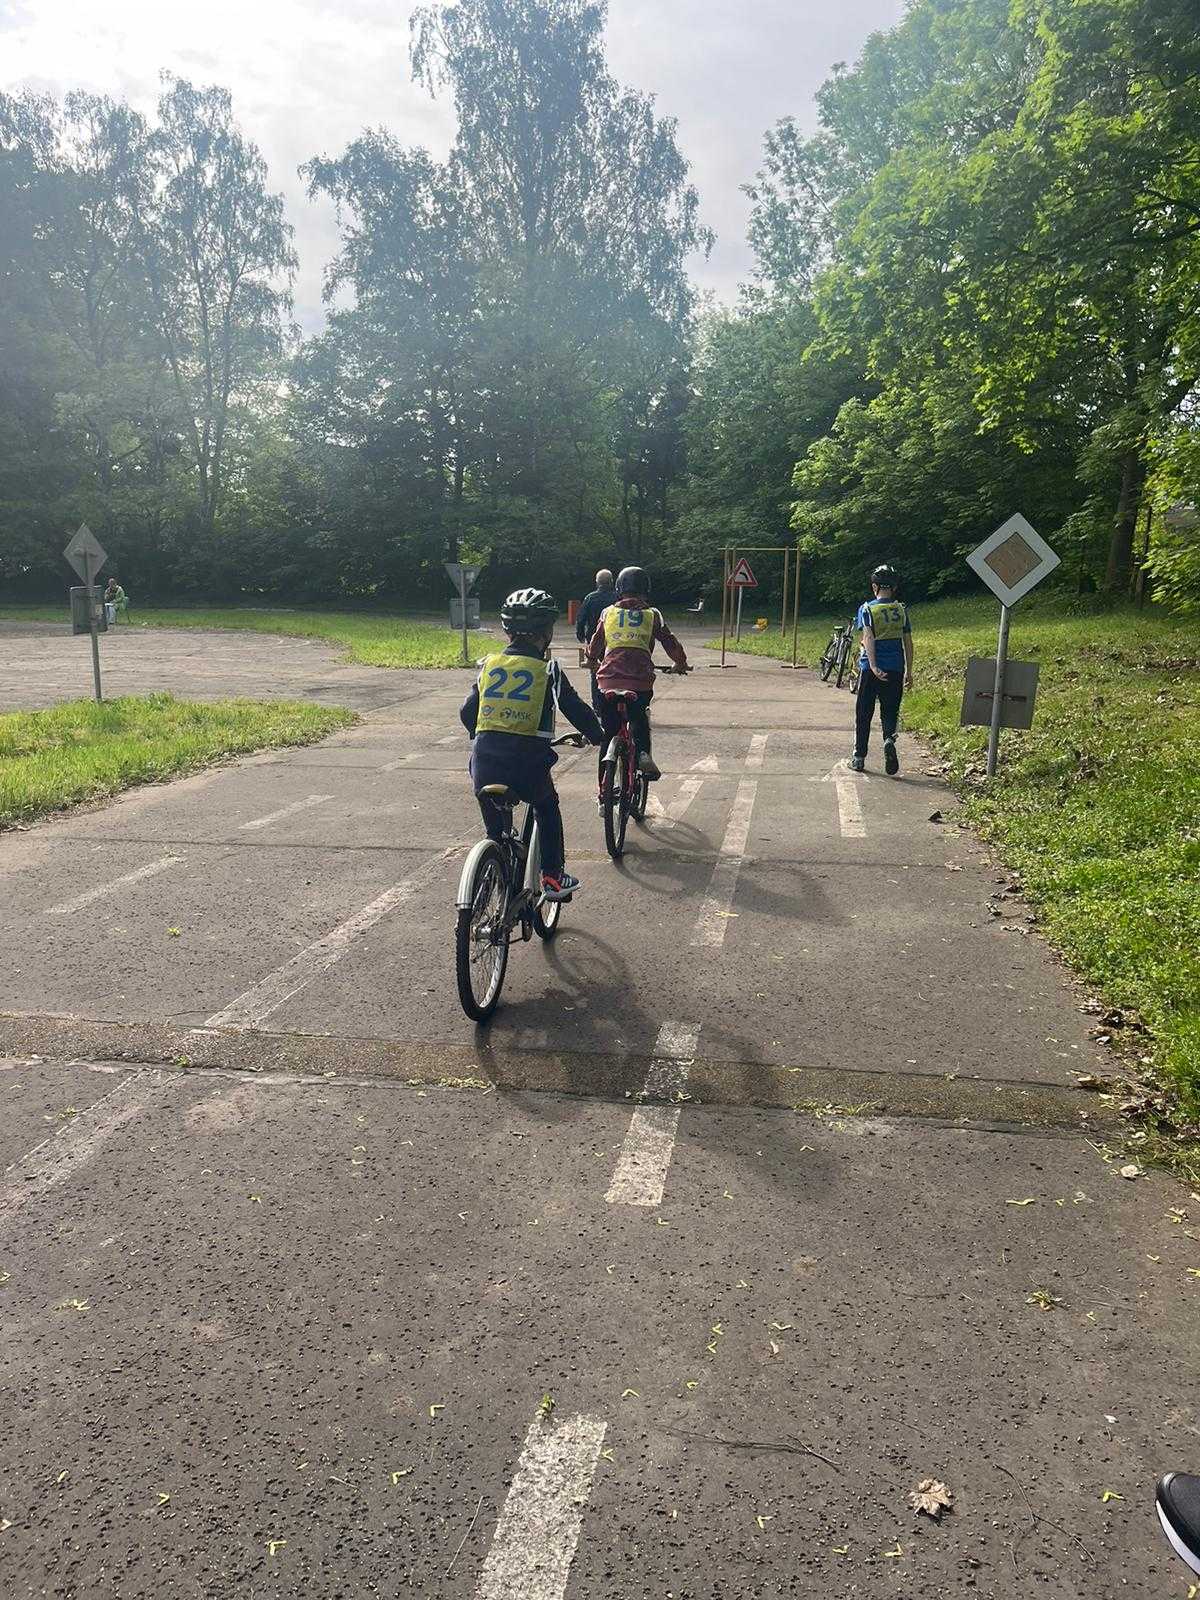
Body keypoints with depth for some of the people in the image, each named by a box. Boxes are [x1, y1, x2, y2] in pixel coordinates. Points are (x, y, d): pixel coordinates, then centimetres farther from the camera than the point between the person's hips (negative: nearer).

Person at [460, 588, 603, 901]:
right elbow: (576, 710, 2)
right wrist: (596, 735, 21)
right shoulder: (547, 669, 0)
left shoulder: (489, 664, 11)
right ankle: (553, 877, 21)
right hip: (527, 764, -3)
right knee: (547, 807, 25)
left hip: (484, 762, 3)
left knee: (495, 827, 22)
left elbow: (467, 712, 17)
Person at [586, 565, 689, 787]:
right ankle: (643, 753, -2)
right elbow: (670, 642, 10)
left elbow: (595, 645, 18)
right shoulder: (652, 615, 9)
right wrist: (681, 663, 28)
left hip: (608, 680, 1)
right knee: (639, 718, 26)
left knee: (609, 733, 10)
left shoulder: (608, 613, 12)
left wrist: (592, 660, 38)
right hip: (641, 681, -1)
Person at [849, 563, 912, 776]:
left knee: (863, 715, 9)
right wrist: (909, 671, 13)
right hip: (895, 670, 2)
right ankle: (889, 739, -21)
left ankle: (859, 758, 14)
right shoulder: (902, 609, 6)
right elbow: (908, 642, 6)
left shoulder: (867, 609, -2)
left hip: (871, 669, -2)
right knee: (890, 711, 10)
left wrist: (873, 666, -24)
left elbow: (868, 637, -15)